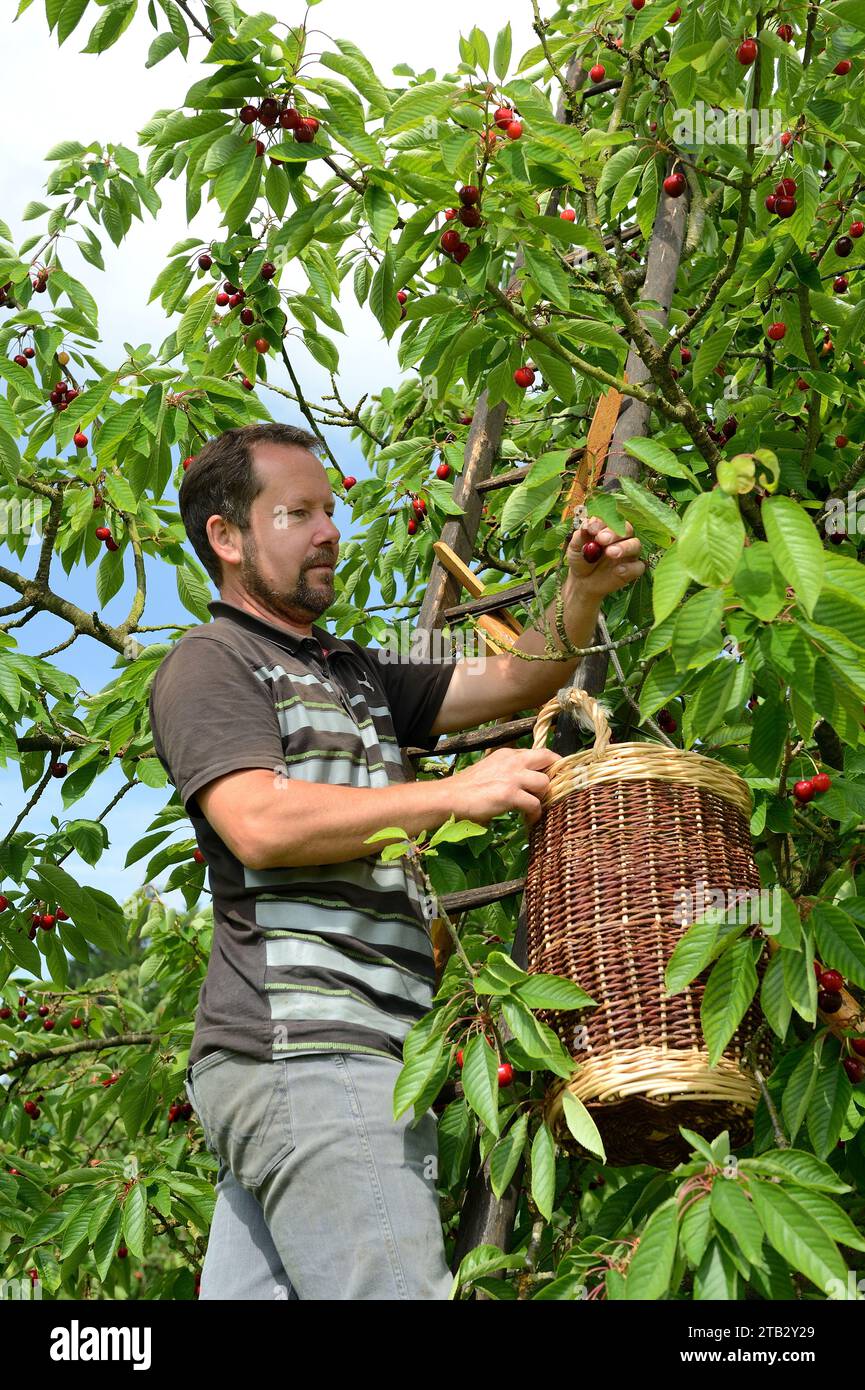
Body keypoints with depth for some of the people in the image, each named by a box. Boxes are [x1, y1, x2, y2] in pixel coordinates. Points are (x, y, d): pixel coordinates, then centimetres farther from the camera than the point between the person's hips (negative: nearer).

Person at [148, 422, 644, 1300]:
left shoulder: (353, 674, 28)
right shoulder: (210, 663, 2)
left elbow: (513, 682, 22)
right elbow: (258, 823, -15)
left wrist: (582, 594, 3)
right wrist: (455, 795, -15)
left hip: (357, 1054, 8)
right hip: (301, 1047, -8)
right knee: (392, 1288, -16)